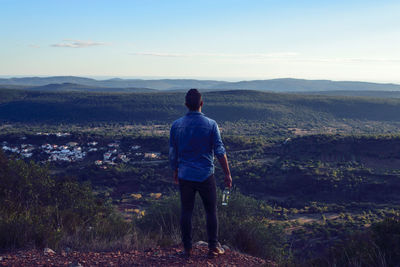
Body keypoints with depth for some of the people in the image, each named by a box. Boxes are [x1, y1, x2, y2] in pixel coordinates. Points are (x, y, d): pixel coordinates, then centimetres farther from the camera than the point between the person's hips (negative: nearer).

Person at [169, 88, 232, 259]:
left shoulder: (176, 125, -1)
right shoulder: (211, 124, -8)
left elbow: (172, 153, 6)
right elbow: (220, 151, -8)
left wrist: (175, 172, 20)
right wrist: (227, 174, -1)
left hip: (185, 175, 2)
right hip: (206, 175, -2)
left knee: (186, 212, 10)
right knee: (211, 211, 10)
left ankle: (187, 249, 17)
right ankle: (213, 247, 15)